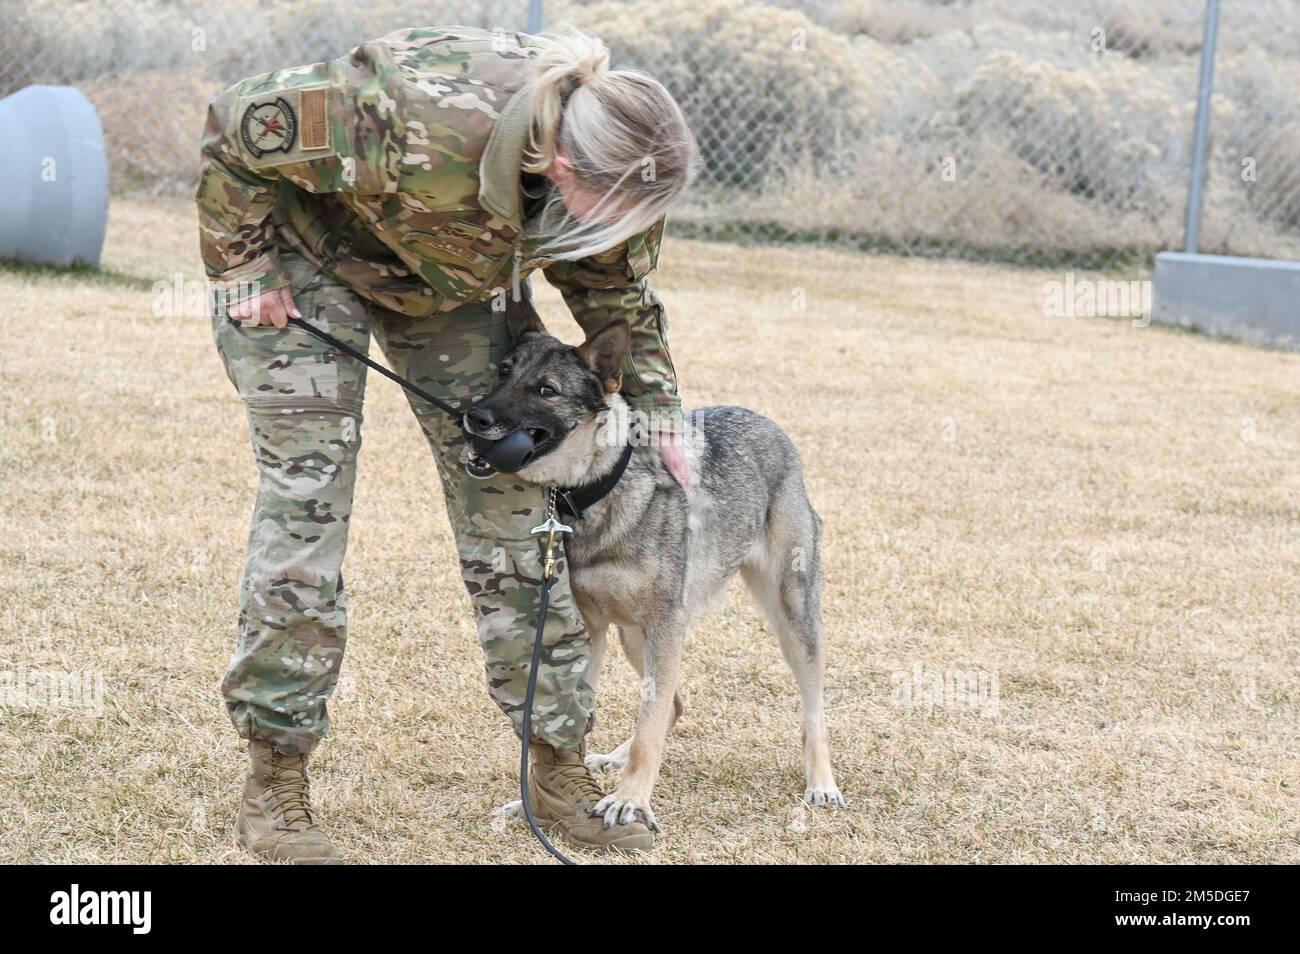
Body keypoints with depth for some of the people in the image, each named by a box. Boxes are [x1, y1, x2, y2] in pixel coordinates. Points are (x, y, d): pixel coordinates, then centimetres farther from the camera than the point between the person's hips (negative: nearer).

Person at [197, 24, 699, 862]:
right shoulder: (421, 132, -43)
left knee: (508, 495, -1)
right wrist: (242, 267, -21)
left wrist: (659, 413, -4)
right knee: (307, 492, -12)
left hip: (446, 286, 5)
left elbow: (620, 298, 0)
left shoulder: (607, 172, -23)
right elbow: (240, 127, -30)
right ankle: (275, 782, -3)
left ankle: (561, 768, 6)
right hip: (303, 257, -5)